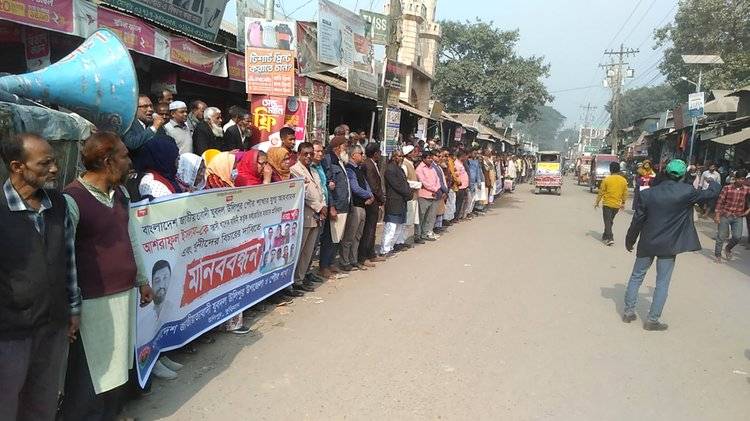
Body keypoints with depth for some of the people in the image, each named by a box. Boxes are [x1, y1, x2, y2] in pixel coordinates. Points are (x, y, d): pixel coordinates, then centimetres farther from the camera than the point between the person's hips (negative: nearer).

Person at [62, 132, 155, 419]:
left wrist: (141, 280, 20)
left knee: (116, 367, 19)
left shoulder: (121, 193, 7)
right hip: (93, 302, -7)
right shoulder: (72, 199, -16)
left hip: (124, 294, 7)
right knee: (90, 377, 7)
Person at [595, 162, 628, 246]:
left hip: (607, 204, -4)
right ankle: (605, 236, 30)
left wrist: (597, 202, 2)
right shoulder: (624, 180, -1)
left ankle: (610, 238, -11)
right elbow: (625, 193, 6)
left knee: (607, 221, 1)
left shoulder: (607, 179, -12)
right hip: (617, 205, 4)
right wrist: (623, 203, 19)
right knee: (610, 221, 19)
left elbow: (601, 192, -7)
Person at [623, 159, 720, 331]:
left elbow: (637, 220, -4)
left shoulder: (648, 193, -7)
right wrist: (713, 182, 26)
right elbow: (712, 193, 3)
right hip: (669, 246, -1)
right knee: (662, 283, 7)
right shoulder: (687, 192, -11)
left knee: (636, 277, 15)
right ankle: (653, 319, 10)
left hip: (647, 244, 2)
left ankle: (629, 311, 19)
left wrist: (630, 240, 9)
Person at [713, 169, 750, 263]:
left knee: (737, 237, -6)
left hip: (738, 217, 2)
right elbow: (720, 201, -7)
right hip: (725, 215, -2)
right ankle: (718, 255, 20)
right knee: (721, 237, 4)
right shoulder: (727, 188, -8)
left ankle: (728, 249, 24)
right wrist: (717, 215, -9)